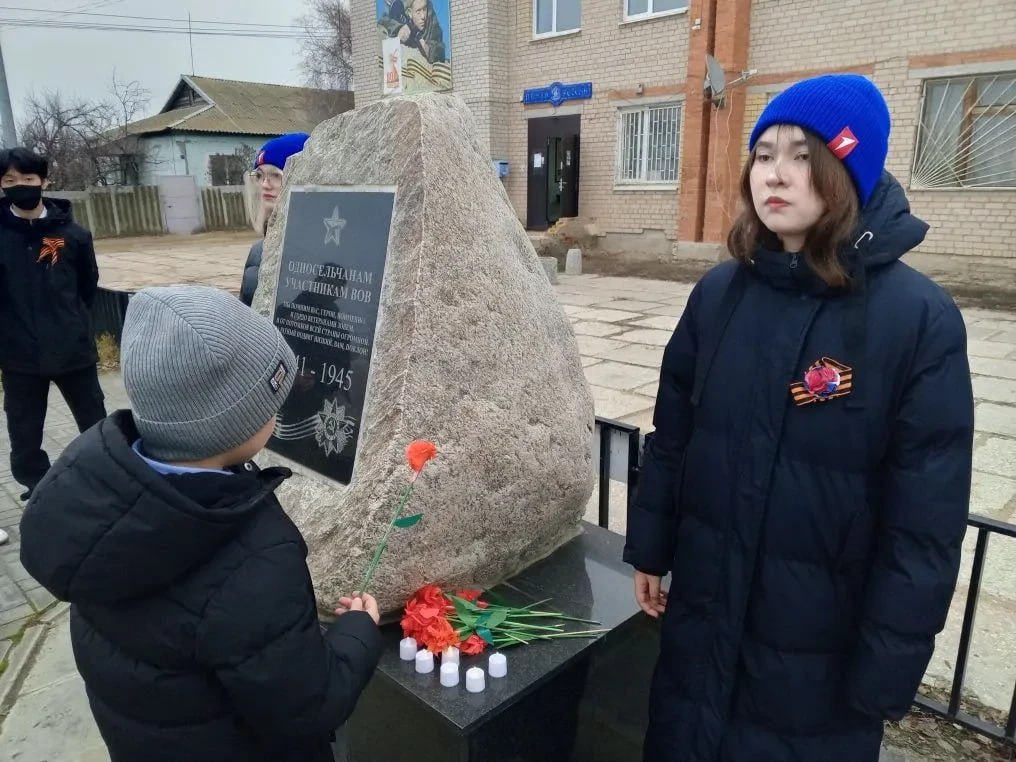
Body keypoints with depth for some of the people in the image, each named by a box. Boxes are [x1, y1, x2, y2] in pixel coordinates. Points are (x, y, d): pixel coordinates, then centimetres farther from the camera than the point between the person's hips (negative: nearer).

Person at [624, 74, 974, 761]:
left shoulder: (920, 319, -16)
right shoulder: (719, 292, -4)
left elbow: (926, 521, -14)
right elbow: (672, 436, 3)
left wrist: (886, 670, -12)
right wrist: (649, 549, 7)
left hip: (822, 637, -3)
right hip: (703, 609, 4)